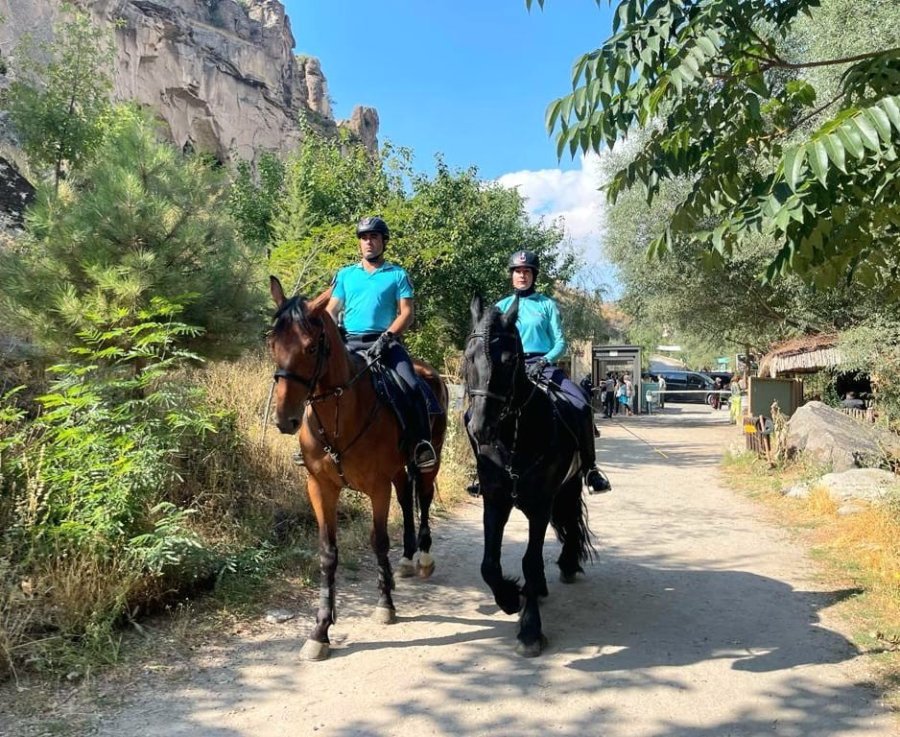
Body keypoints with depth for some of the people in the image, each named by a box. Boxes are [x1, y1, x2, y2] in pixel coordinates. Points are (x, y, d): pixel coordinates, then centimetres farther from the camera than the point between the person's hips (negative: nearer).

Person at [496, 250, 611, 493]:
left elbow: (560, 341, 3)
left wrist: (545, 361, -15)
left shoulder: (547, 305, 8)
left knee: (582, 406, -23)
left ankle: (589, 468, -10)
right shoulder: (502, 307, 13)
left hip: (544, 364, -1)